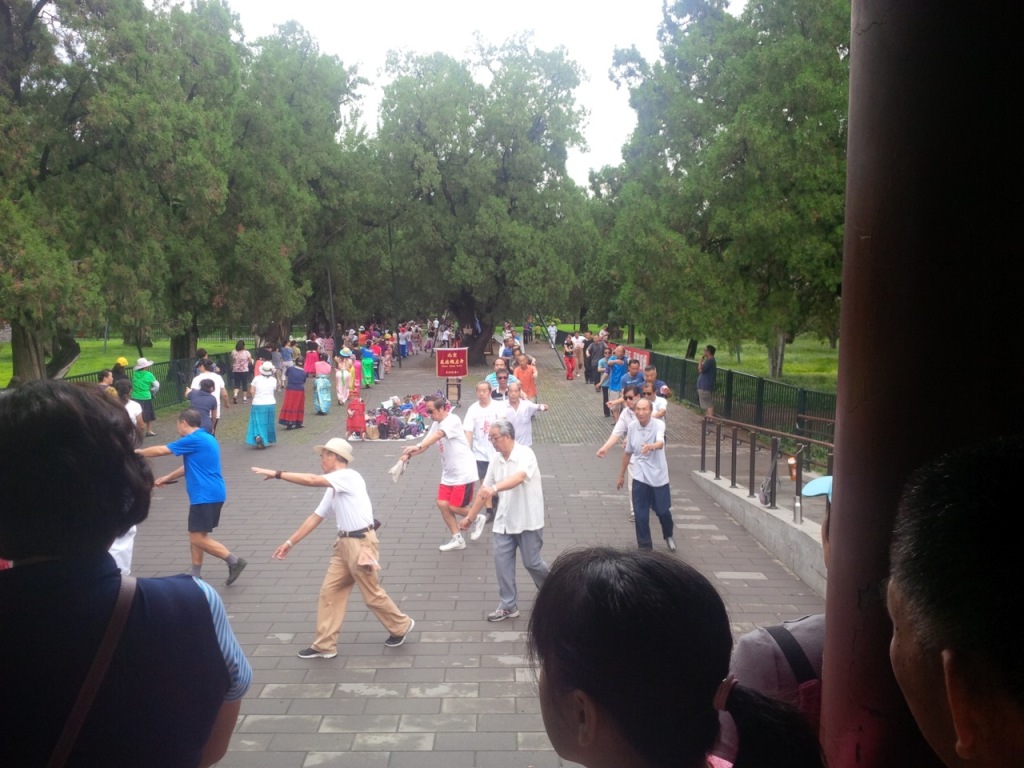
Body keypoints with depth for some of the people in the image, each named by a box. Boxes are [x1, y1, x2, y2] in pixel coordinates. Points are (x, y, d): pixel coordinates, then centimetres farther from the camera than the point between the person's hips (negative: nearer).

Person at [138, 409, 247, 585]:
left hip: (205, 496, -10)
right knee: (196, 535, 15)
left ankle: (235, 561, -5)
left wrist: (138, 452, 9)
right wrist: (167, 477, 36)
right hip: (212, 493, 10)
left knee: (198, 538, -6)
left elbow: (161, 450, -6)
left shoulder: (194, 440, -13)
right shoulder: (205, 439, 17)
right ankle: (196, 575, 19)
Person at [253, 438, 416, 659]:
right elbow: (315, 517, 16)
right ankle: (325, 645, 14)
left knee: (372, 594, 4)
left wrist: (277, 474, -22)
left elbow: (312, 480, -26)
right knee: (329, 591, 7)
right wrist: (290, 543, 14)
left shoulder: (348, 476, -15)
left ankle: (401, 626, 26)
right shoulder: (333, 488, 14)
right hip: (345, 543, 9)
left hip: (361, 542, -9)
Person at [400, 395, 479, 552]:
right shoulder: (436, 424, 6)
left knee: (454, 507, -5)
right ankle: (457, 539, 14)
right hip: (448, 473, 8)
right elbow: (426, 443, 7)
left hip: (464, 472, -8)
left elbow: (437, 435, -37)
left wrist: (417, 446, -51)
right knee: (442, 504, 2)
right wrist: (409, 455, -10)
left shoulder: (452, 420, -21)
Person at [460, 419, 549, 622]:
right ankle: (508, 606, 11)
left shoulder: (525, 454, -20)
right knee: (502, 560, 1)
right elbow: (484, 490, 8)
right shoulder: (496, 459, 1)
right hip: (504, 520, 6)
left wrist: (495, 488, -56)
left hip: (528, 520, -6)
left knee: (531, 562, 5)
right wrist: (471, 516, 11)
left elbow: (518, 478, -40)